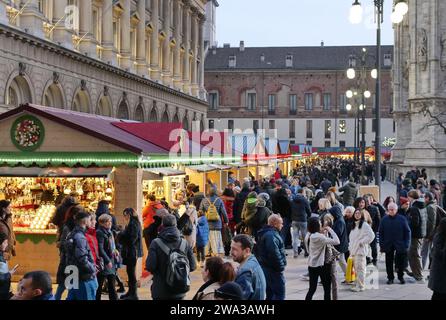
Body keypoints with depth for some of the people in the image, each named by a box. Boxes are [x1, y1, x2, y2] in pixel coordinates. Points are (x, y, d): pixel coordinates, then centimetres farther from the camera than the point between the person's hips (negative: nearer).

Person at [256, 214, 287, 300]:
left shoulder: (265, 233, 16)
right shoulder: (272, 235, -19)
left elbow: (258, 251, 23)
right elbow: (274, 254, -27)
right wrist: (281, 266, -16)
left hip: (265, 268, 11)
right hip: (273, 270, -11)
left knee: (270, 294, 16)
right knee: (279, 295, -8)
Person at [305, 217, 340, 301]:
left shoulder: (308, 236, 2)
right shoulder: (319, 237, -20)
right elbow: (336, 241, -22)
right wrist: (330, 230, -13)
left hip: (311, 265, 7)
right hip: (321, 265, -7)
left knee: (312, 289, 13)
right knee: (327, 288, 6)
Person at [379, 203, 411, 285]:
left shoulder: (402, 219, -3)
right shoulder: (384, 219, 2)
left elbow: (407, 232, 0)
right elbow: (381, 233, 5)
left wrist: (406, 244, -7)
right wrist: (382, 245, -1)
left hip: (400, 245, -1)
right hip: (388, 246, 1)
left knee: (400, 262, 6)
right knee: (389, 262, 7)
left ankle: (401, 277, 21)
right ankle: (390, 278, 18)